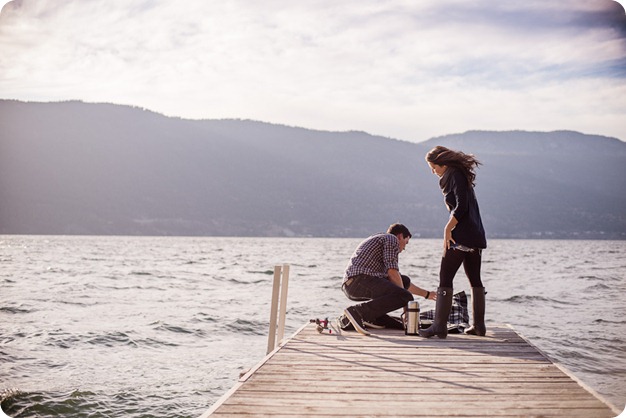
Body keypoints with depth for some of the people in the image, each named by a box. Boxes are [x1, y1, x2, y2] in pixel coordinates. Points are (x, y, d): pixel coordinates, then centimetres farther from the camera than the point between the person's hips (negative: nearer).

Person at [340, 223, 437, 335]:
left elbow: (401, 281, 39)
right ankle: (357, 311, -25)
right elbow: (392, 272, -6)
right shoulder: (392, 239, 6)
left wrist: (426, 294, 44)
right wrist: (404, 301, 3)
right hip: (360, 279, -10)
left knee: (405, 280, 22)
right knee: (406, 297, -20)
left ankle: (369, 316, 5)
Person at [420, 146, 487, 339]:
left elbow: (461, 207, -19)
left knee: (445, 278, -9)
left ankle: (440, 326, -12)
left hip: (460, 236, -10)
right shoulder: (459, 175, 20)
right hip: (475, 236, 10)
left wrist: (447, 229, -14)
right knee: (475, 279, 12)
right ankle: (479, 325, 16)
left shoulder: (456, 176, -9)